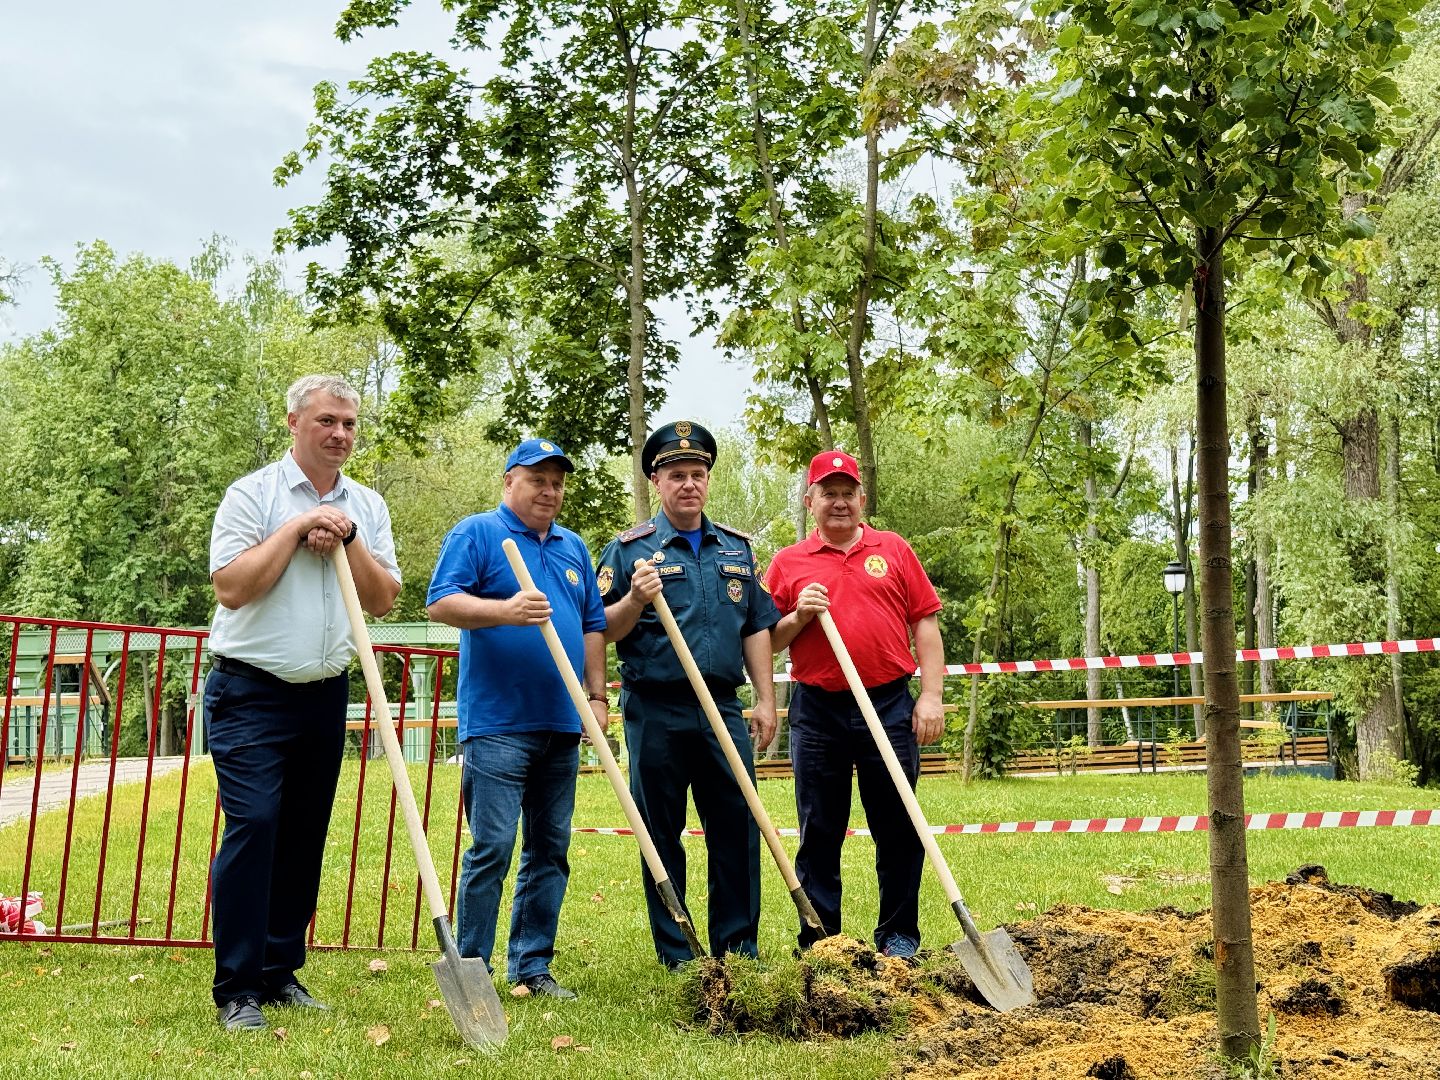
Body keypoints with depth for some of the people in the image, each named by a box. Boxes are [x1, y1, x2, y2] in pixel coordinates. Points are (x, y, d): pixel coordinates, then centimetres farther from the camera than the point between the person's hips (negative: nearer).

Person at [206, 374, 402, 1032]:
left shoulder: (367, 507, 10)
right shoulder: (252, 494, -4)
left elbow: (383, 600, 4)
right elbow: (231, 587, -14)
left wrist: (347, 539, -9)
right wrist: (297, 527, -13)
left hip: (326, 695, 5)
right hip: (251, 692, -5)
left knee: (305, 835, 8)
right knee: (252, 826, -12)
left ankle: (281, 972, 19)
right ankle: (236, 989, -5)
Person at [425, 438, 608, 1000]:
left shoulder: (573, 548, 19)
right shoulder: (476, 533, 0)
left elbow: (593, 625, 21)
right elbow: (441, 602, -12)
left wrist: (598, 695, 12)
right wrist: (505, 609, -27)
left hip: (561, 724, 7)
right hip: (497, 722, -6)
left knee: (550, 850, 9)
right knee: (492, 847, -7)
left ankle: (532, 965, 18)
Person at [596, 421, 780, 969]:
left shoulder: (736, 548, 14)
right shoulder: (630, 548, 2)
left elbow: (757, 627, 15)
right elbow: (602, 633, -1)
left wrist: (765, 699, 8)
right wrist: (635, 600, -20)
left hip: (722, 709, 3)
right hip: (655, 713, -3)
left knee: (738, 826, 4)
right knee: (662, 834, 4)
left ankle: (737, 948, 15)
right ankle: (675, 956, 14)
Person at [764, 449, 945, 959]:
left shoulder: (893, 550, 8)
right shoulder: (788, 563, 8)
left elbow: (925, 623, 6)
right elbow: (765, 642, 9)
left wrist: (931, 695, -1)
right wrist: (797, 617, -10)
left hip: (890, 707, 0)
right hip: (817, 712, 0)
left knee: (898, 829, 5)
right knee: (819, 833, 7)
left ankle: (898, 936, 18)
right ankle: (819, 940, 17)